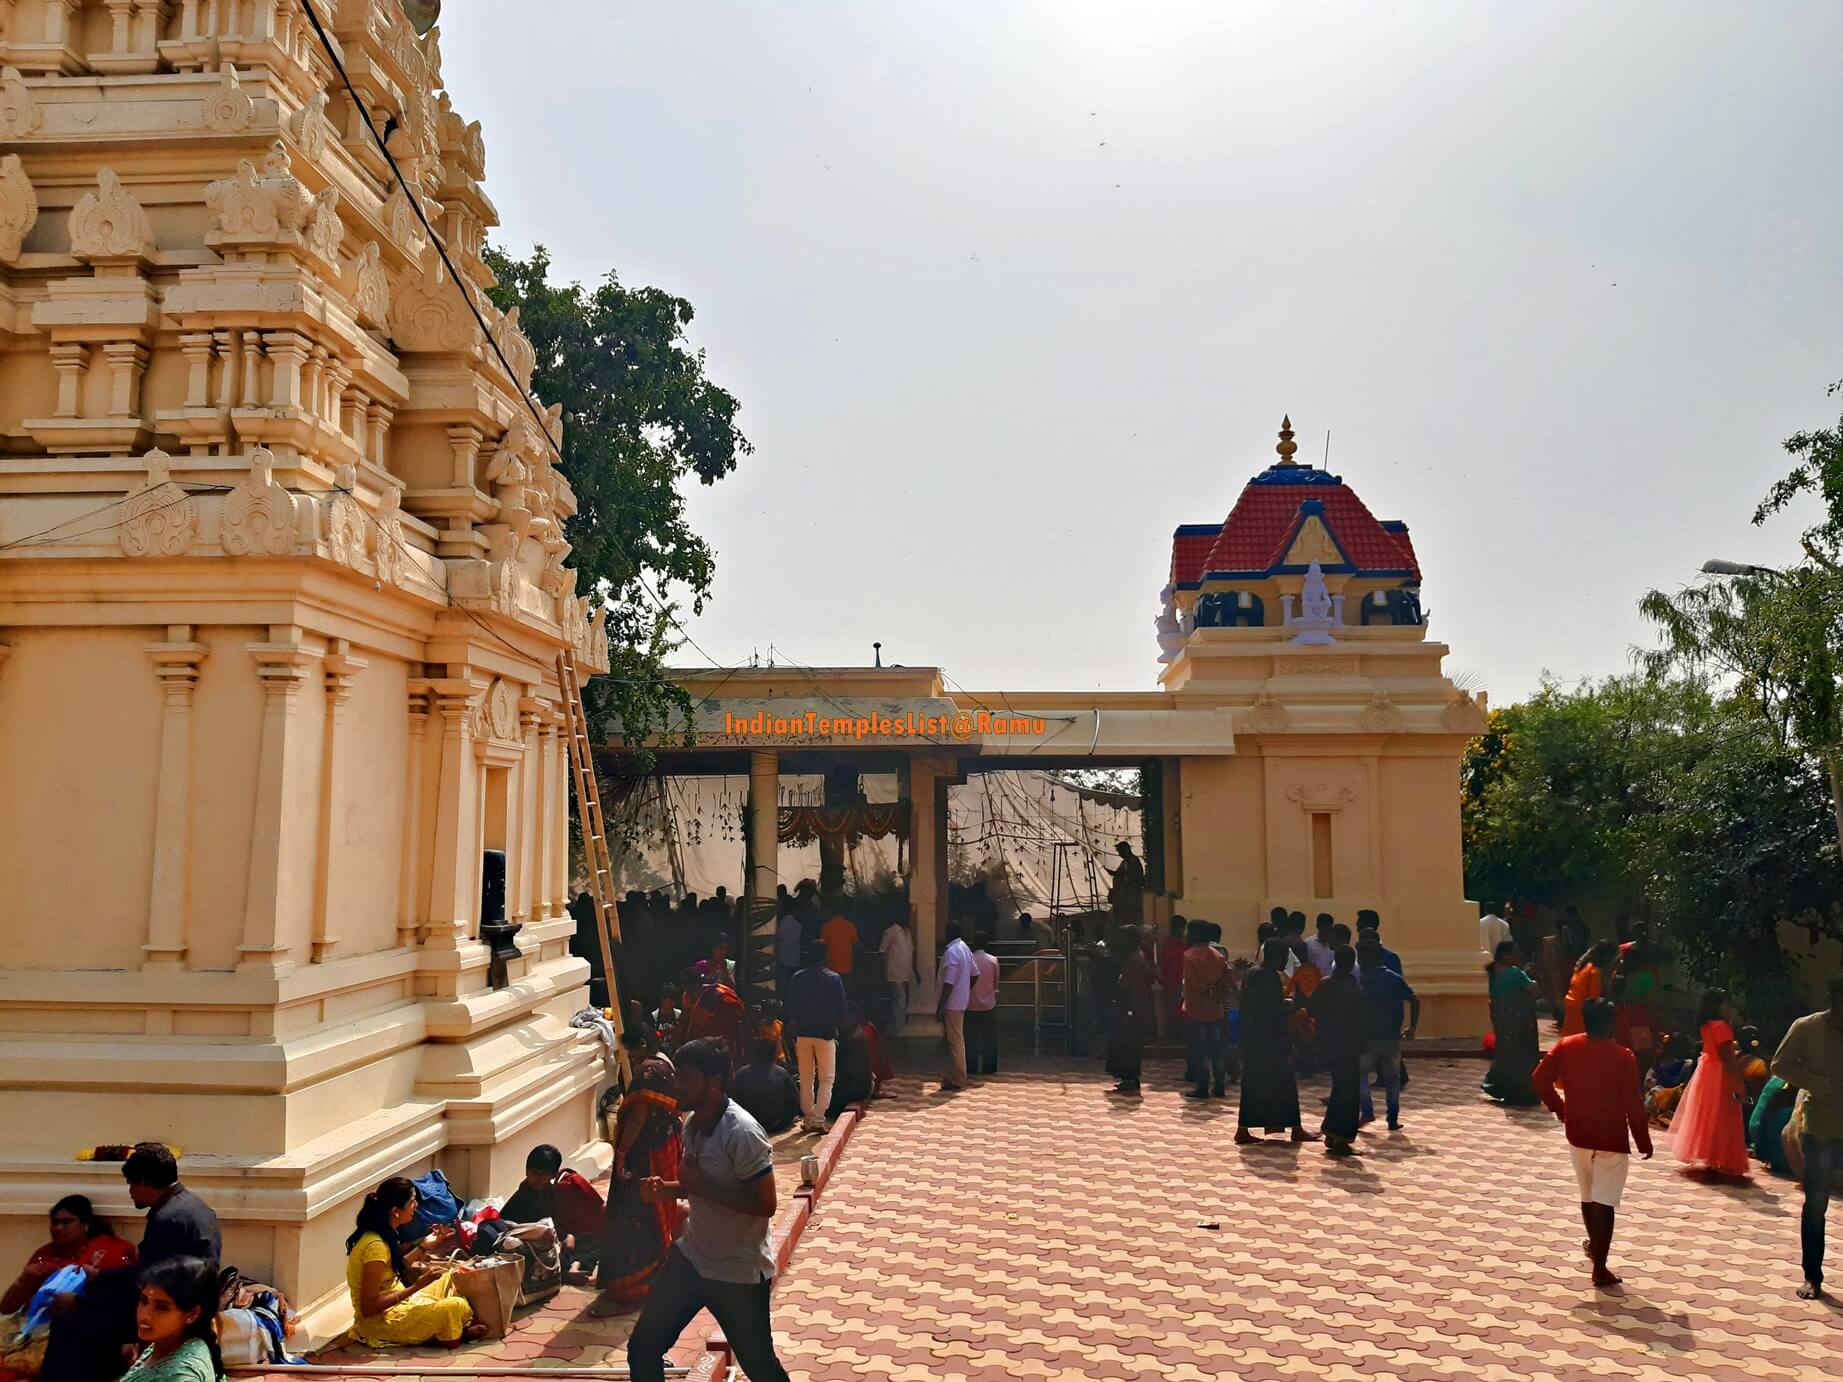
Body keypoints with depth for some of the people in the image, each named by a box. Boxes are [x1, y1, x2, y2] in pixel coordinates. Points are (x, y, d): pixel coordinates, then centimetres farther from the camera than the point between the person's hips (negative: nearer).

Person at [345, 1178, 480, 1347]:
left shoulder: (384, 1234, 1)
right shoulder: (376, 1246, -27)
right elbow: (368, 1307, -26)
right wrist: (417, 1286, -26)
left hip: (394, 1305, 10)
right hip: (380, 1321, -10)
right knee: (456, 1307, -23)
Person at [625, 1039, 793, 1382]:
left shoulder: (742, 1133, -26)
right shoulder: (693, 1123, 1)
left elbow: (765, 1204, -26)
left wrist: (702, 1187, -26)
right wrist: (667, 1189, -3)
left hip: (739, 1272, -8)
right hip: (691, 1257, 8)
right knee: (642, 1349, 12)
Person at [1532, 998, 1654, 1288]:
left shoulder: (1566, 1046, -4)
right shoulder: (1622, 1057, -16)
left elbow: (1539, 1079, -2)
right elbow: (1633, 1104, -14)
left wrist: (1558, 1107, 13)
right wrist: (1643, 1141, -2)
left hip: (1577, 1134, 4)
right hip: (1612, 1139, -4)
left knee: (1588, 1195, 23)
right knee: (1605, 1202, -1)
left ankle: (1594, 1245, 41)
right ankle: (1600, 1268, 0)